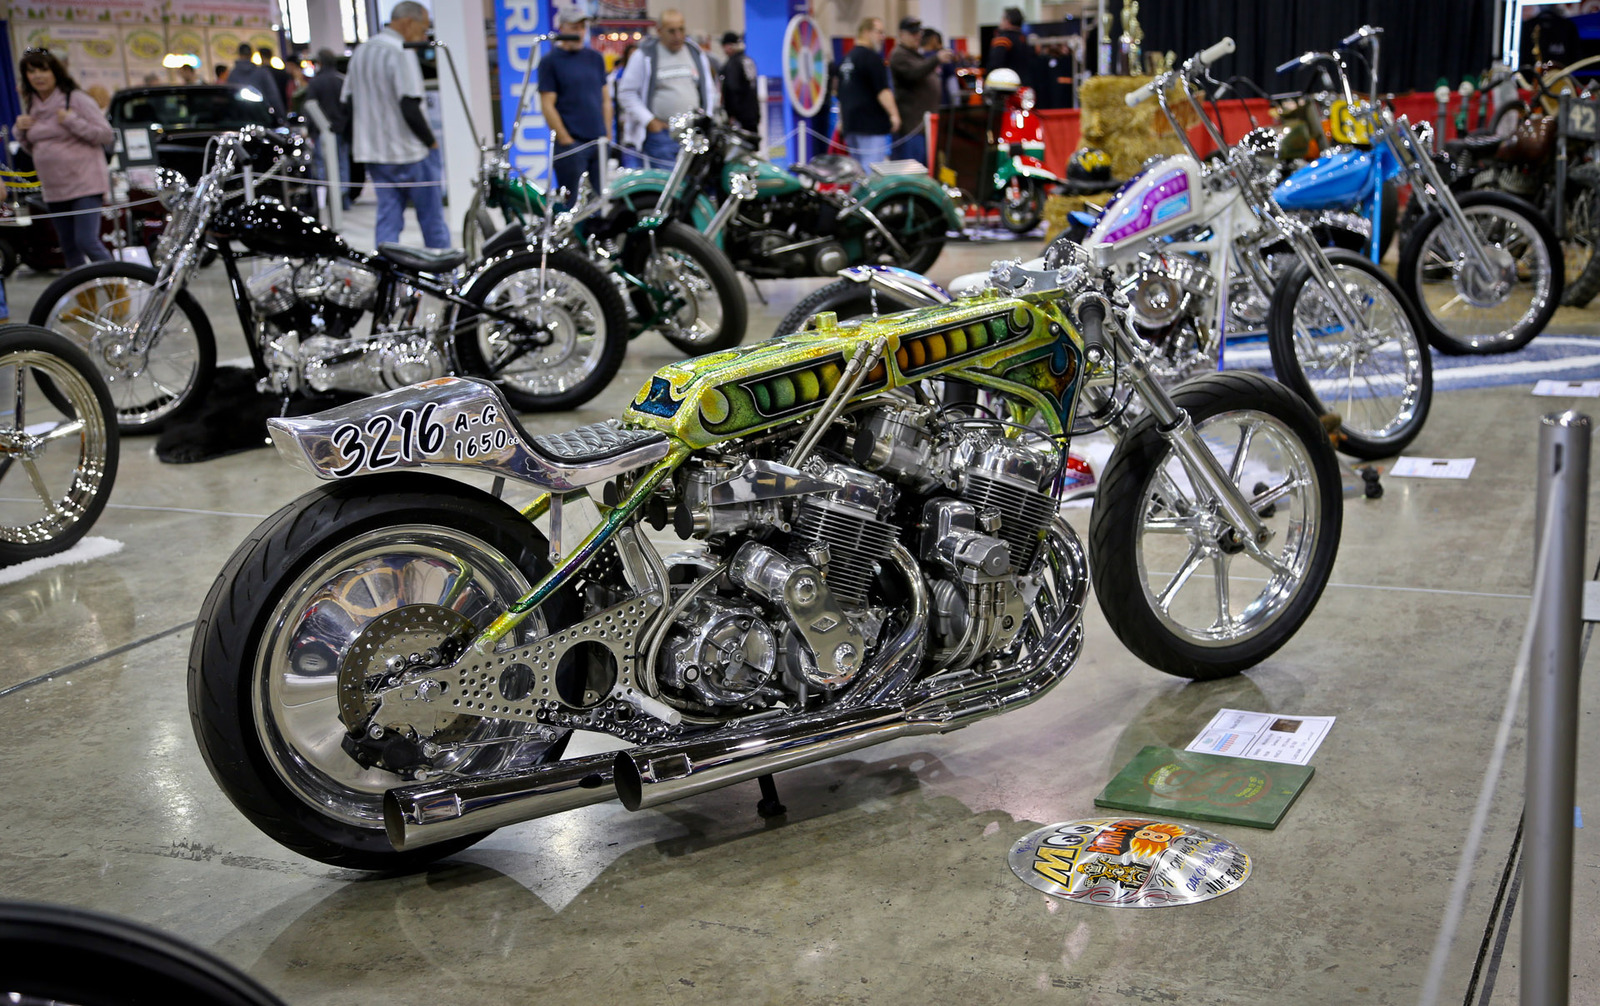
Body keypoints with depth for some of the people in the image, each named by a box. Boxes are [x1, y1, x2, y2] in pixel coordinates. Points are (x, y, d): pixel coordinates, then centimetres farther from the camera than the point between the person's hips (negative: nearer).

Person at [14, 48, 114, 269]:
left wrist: (71, 121, -17)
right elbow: (32, 149, 21)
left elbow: (106, 135, -9)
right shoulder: (31, 106, 13)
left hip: (85, 185, -7)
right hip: (54, 190, 7)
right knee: (69, 249, 10)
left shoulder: (76, 99, -6)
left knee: (87, 242, -17)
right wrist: (21, 131, 2)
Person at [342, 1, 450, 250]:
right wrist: (430, 140, -9)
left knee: (388, 217, 9)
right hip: (407, 154, -7)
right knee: (432, 218, 5)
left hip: (372, 151, 8)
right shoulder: (401, 53, -15)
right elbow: (410, 108, -22)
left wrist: (358, 146, 20)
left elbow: (349, 103, 16)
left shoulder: (360, 53, 13)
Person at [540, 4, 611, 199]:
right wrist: (566, 140, -11)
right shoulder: (550, 62, -2)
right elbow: (547, 105, -7)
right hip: (570, 145, -5)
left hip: (599, 143, 5)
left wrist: (607, 135, 9)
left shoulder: (596, 58, 14)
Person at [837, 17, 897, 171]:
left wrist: (842, 120, 33)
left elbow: (841, 95, 27)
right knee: (873, 170, -13)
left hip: (851, 123, 9)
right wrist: (893, 114, -20)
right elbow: (882, 90, -18)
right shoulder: (871, 57, -8)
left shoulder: (846, 59, 20)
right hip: (872, 124, -9)